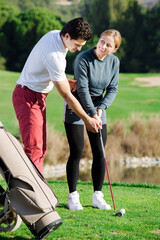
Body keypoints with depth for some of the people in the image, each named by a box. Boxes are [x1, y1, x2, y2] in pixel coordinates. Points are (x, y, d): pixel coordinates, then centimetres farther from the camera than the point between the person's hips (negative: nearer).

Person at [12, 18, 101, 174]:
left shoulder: (55, 34, -1)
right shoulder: (53, 56, -29)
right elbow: (67, 96, -22)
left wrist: (65, 79, 5)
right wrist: (87, 120, -13)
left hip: (38, 96, 10)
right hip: (28, 98, -10)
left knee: (40, 149, 8)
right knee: (34, 148, -17)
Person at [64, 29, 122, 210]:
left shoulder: (114, 61, -3)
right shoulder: (82, 59, -19)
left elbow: (113, 88, -1)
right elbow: (82, 88, -22)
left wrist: (101, 108, -16)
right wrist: (92, 113, -27)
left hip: (98, 107, 5)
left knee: (100, 153, 1)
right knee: (76, 152, -7)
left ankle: (97, 196, 8)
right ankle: (73, 196, 1)